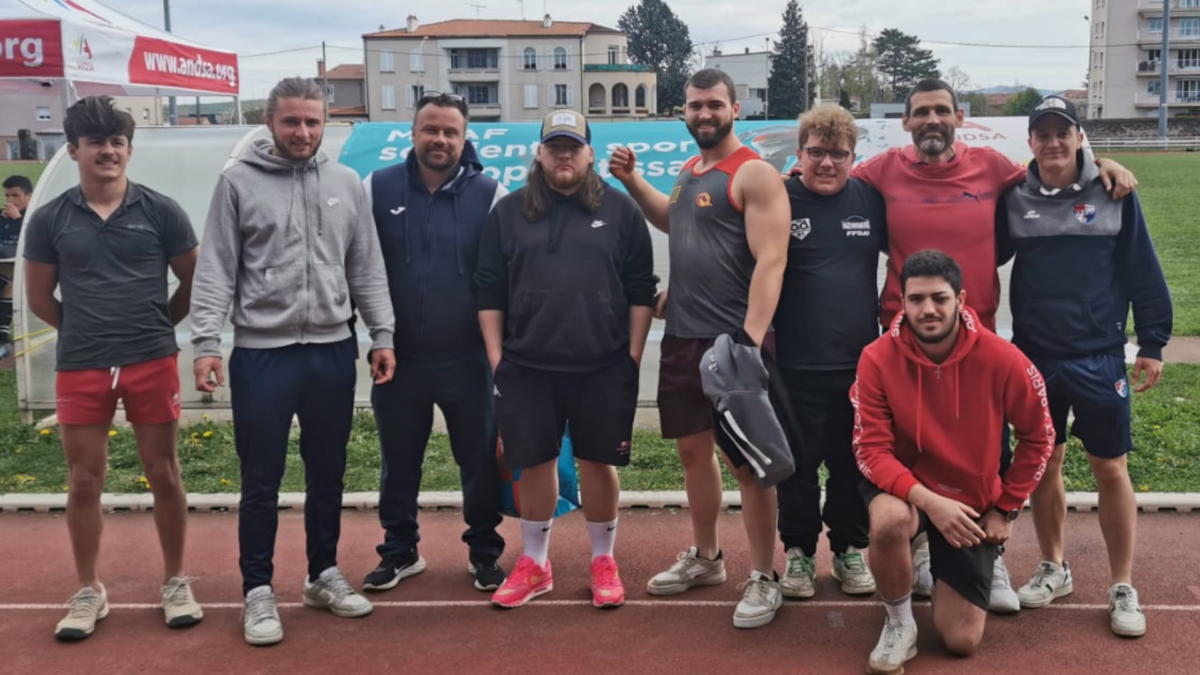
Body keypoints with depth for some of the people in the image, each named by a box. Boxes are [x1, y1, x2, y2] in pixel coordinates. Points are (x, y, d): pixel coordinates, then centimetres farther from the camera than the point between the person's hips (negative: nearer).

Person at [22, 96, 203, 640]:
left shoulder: (161, 211, -2)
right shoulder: (49, 219, 1)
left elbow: (192, 283, 6)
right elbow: (39, 298, 9)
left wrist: (153, 328, 8)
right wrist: (90, 330, 8)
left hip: (153, 363, -1)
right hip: (80, 368, 1)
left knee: (163, 474, 7)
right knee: (84, 481, 8)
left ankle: (175, 582, 21)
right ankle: (88, 592, 22)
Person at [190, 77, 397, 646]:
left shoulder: (346, 183, 7)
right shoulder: (238, 182, -1)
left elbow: (367, 269, 9)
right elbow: (215, 271, -4)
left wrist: (382, 334, 3)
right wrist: (206, 342, -12)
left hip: (333, 352, 3)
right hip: (261, 354, -3)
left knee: (328, 474, 14)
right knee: (261, 481, 4)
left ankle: (323, 575, 29)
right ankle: (258, 590, 17)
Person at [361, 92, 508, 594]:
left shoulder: (489, 194, -2)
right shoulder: (377, 189, 0)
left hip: (468, 359, -1)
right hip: (398, 358, 1)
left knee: (481, 462, 8)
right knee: (398, 463, 14)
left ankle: (484, 552, 27)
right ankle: (399, 551, 31)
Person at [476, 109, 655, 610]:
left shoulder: (620, 210, 3)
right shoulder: (508, 212, 6)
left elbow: (640, 290, 4)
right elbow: (489, 292, 7)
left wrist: (633, 355, 0)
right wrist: (495, 356, 2)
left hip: (604, 367, -1)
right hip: (527, 367, 1)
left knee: (597, 462, 8)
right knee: (535, 463, 9)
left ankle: (603, 562, 25)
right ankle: (534, 564, 25)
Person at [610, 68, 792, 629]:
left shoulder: (754, 173, -11)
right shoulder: (691, 170, 14)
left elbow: (771, 262, -19)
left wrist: (750, 342, -28)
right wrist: (631, 180, 20)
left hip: (733, 341, -8)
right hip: (681, 337, 8)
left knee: (746, 460, -1)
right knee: (692, 448, 17)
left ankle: (764, 578, 13)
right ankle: (704, 557, 33)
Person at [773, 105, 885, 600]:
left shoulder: (870, 200, 4)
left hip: (861, 364, 3)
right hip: (796, 367, -2)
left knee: (854, 465, 12)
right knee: (798, 465, 7)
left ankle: (850, 550, 29)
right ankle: (799, 552, 24)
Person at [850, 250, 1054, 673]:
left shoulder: (1002, 359, -18)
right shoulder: (877, 359, -19)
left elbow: (1038, 437, -3)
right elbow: (871, 451, -18)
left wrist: (1005, 509, -2)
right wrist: (927, 499, -32)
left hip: (973, 501, 1)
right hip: (904, 487, -1)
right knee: (889, 521, -40)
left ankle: (942, 568, 35)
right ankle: (899, 624, -9)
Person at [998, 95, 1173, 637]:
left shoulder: (1114, 193, -2)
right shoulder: (1013, 198, 1)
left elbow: (1143, 270, 0)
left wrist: (1152, 343, -2)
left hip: (1099, 357, -2)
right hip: (1034, 357, 2)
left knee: (1110, 468, 2)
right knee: (1043, 464, 11)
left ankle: (1123, 588, 16)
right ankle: (1053, 570, 28)